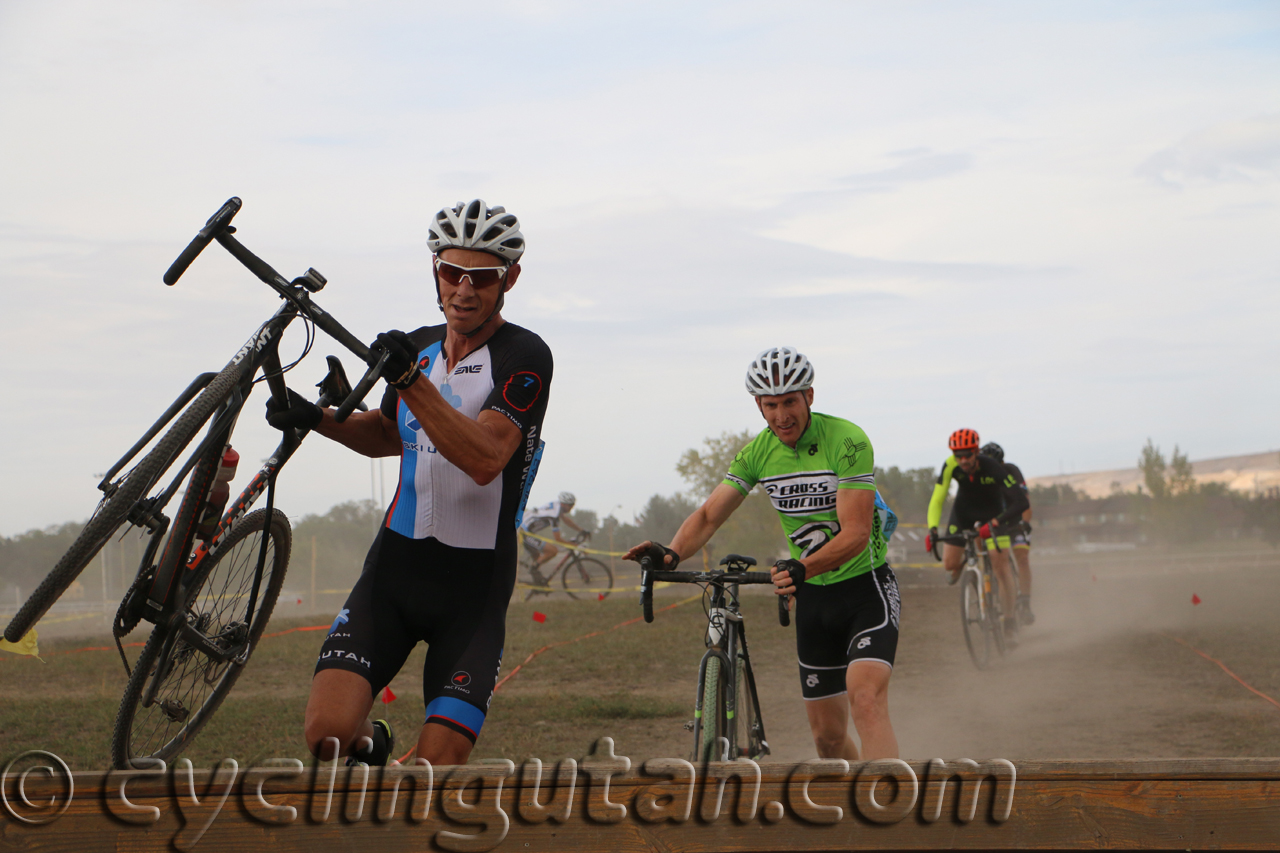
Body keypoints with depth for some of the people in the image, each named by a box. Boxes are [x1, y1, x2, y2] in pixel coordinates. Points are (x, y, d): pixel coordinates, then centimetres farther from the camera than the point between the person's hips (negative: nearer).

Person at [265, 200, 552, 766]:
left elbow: (484, 459, -25)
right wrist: (317, 419, 9)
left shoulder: (524, 357, -10)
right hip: (395, 565, 4)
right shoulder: (419, 346, 9)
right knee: (327, 732, -14)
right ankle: (369, 747, 20)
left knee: (436, 767, -11)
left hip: (474, 586, -4)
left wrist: (411, 381, -34)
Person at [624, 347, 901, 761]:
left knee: (865, 700, -27)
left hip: (866, 589, -6)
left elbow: (855, 533, -26)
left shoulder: (847, 441, -20)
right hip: (813, 598, 6)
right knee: (827, 734, 8)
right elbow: (709, 514, -8)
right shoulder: (758, 453, -3)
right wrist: (672, 553, -30)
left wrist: (800, 569, -43)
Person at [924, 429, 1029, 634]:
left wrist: (995, 523, -52)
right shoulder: (950, 466, -28)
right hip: (964, 510, 3)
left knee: (1001, 567, -14)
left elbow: (1021, 501, -40)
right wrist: (932, 529, -43)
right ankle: (964, 564, 33)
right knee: (950, 565, -4)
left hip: (992, 512, -3)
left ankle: (1010, 617, -3)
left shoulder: (993, 469, -35)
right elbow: (937, 499, -27)